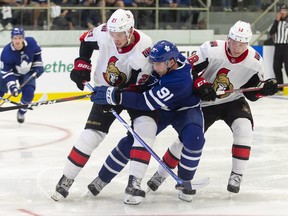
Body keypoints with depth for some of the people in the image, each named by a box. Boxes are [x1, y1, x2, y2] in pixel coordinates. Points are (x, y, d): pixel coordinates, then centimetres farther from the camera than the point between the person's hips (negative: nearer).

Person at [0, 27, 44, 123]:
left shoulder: (31, 42, -25)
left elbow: (37, 51, 1)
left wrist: (38, 66, -3)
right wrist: (12, 86, -39)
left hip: (28, 73, 1)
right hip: (12, 73, -1)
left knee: (28, 93, -15)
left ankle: (21, 113, 10)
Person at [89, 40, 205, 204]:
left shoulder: (180, 80, -40)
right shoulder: (165, 59, -20)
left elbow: (147, 102, -41)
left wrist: (114, 95, -43)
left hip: (185, 109, -5)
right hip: (160, 108, 5)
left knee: (194, 138, -32)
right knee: (134, 138, -8)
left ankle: (184, 181, -10)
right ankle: (103, 178, 1)